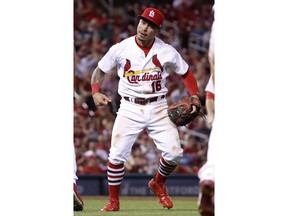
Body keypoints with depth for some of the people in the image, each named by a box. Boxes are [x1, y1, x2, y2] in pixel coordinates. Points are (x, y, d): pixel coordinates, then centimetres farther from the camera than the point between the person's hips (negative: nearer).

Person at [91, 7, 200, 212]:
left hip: (158, 108, 1)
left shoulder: (167, 51, -3)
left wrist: (195, 97, -7)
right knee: (117, 155, -10)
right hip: (130, 108, -1)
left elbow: (186, 73, 9)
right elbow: (100, 71, 7)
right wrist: (96, 93, -11)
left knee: (174, 153, -10)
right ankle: (114, 202, 6)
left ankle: (158, 184, 21)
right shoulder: (120, 49, -4)